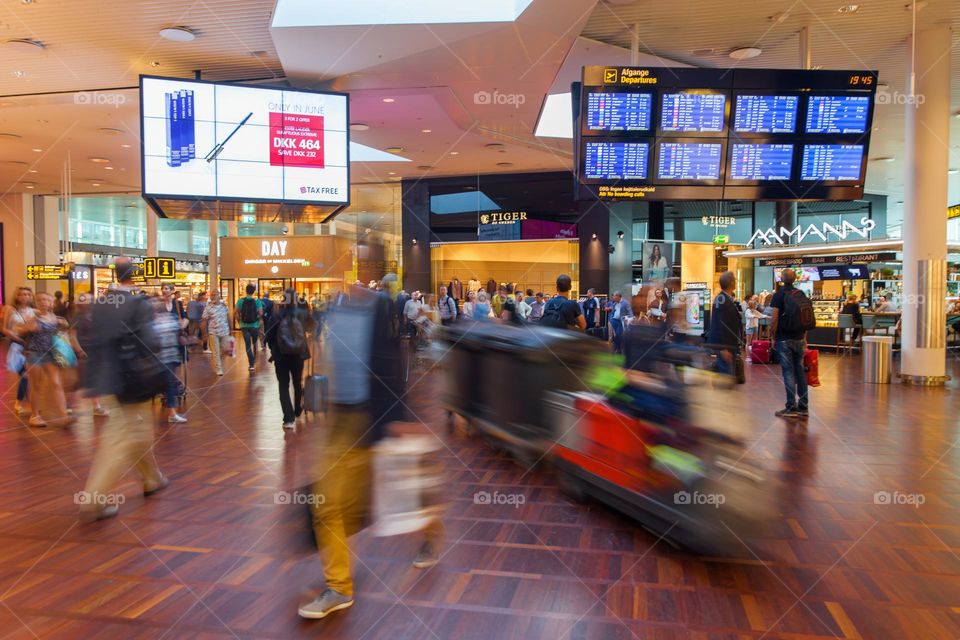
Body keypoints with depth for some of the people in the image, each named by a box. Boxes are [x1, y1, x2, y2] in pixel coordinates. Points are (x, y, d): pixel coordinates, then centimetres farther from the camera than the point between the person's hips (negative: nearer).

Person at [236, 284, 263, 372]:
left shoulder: (240, 301, -3)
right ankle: (253, 360, 31)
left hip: (244, 326, 0)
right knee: (254, 343, 20)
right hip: (255, 325, 0)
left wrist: (240, 322, 8)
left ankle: (251, 364, -4)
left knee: (248, 345, 4)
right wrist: (258, 320, 6)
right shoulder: (257, 301, -7)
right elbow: (261, 313, -11)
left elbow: (237, 313, -4)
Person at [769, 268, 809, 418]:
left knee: (788, 371, -3)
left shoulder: (779, 294, -6)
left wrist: (773, 338, -2)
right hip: (799, 339, 5)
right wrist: (804, 338, 15)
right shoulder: (801, 294, 8)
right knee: (800, 370, 10)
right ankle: (803, 406, 13)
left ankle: (791, 407, -2)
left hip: (784, 339, -4)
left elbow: (775, 319, -11)